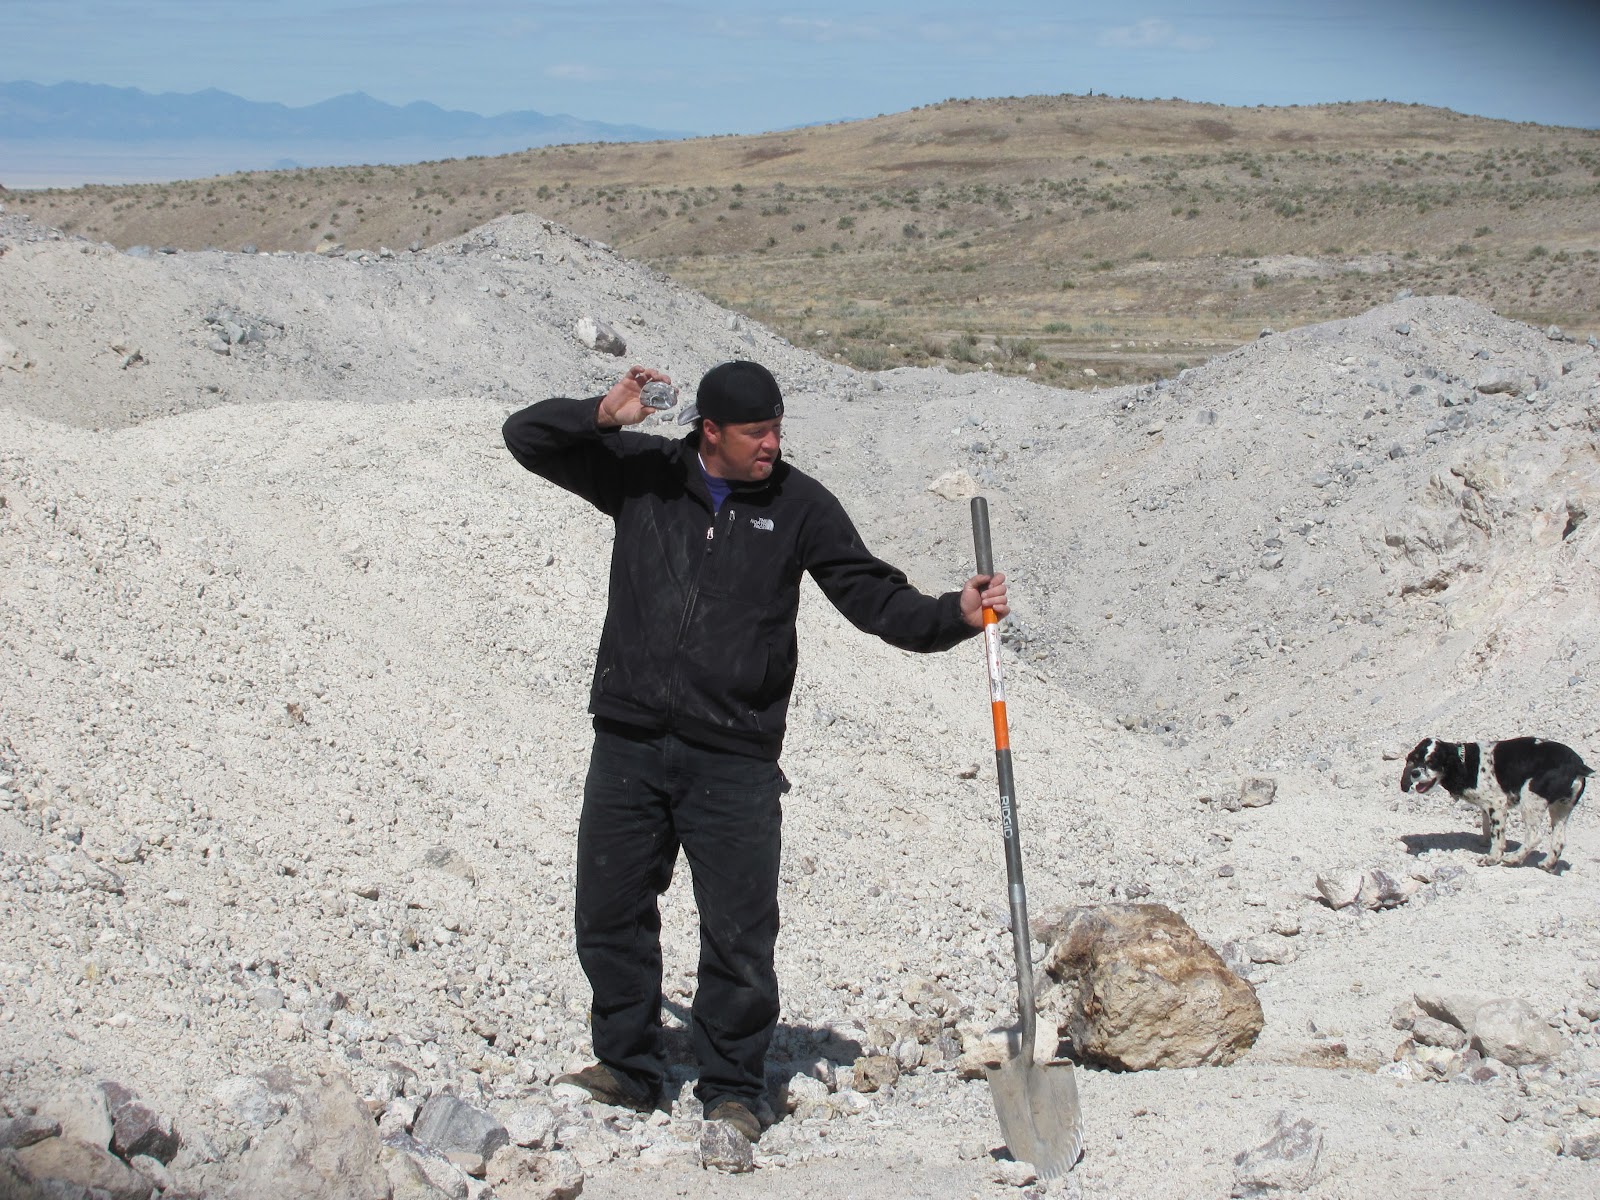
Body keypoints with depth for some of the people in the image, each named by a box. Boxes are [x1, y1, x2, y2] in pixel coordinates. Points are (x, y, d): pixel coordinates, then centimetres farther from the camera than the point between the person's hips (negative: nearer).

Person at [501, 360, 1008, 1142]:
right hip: (629, 746, 2)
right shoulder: (642, 475, 3)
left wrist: (957, 614, -13)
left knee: (740, 933, -4)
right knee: (609, 913, 10)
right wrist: (603, 416, -13)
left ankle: (731, 1090, 12)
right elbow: (527, 438, 5)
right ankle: (627, 1068, 27)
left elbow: (875, 598, 3)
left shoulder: (799, 506, 2)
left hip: (735, 761, -2)